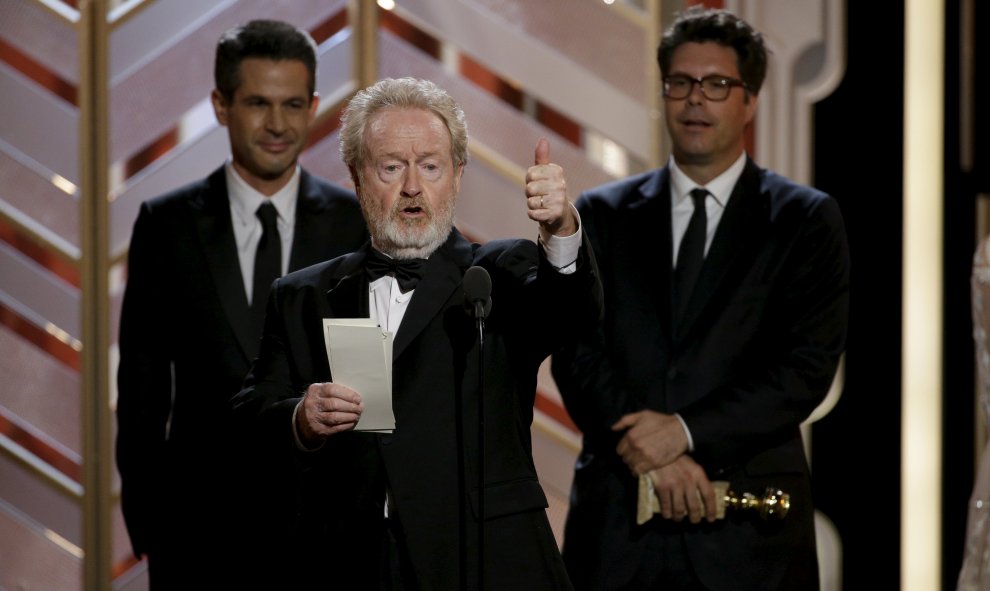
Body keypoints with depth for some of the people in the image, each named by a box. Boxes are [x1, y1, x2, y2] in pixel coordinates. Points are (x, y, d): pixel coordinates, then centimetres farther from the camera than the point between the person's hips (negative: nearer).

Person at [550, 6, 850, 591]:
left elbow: (810, 365, -5)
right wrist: (652, 455, -13)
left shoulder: (808, 220, 5)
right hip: (615, 524, 1)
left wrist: (686, 432, -15)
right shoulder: (602, 214, 11)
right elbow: (576, 352, 2)